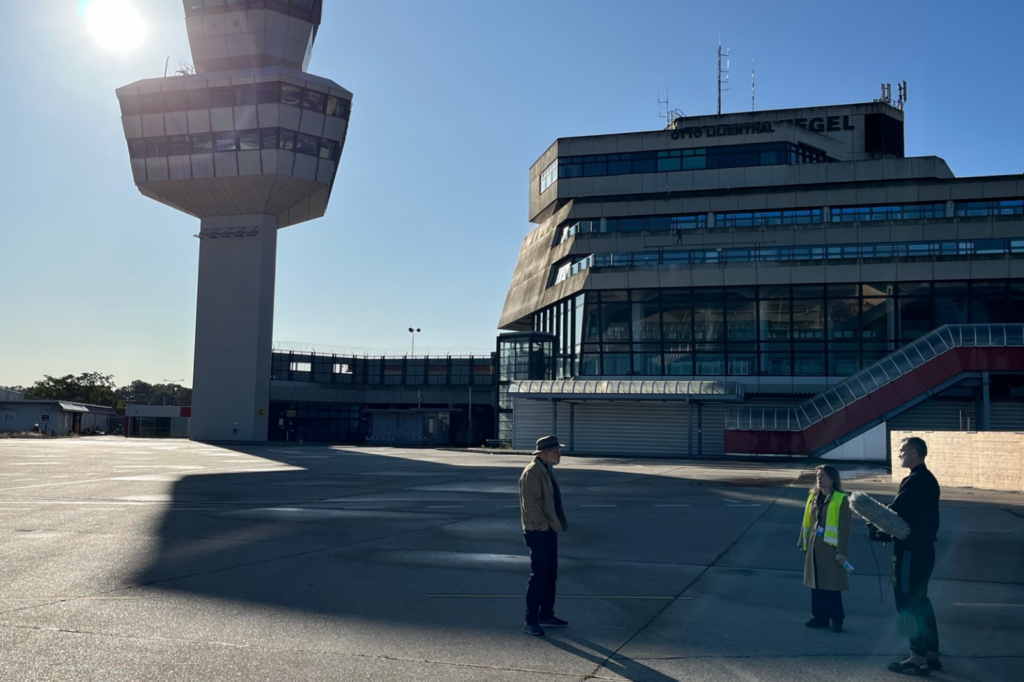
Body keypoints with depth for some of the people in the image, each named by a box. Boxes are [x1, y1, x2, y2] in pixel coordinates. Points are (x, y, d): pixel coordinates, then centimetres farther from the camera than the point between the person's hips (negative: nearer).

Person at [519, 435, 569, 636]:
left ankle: (546, 615, 27)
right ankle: (531, 621, 4)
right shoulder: (532, 472, -17)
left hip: (550, 530, 10)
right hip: (538, 532, -10)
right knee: (538, 577, -4)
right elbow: (531, 504, -22)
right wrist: (543, 525, -17)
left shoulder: (548, 470, 13)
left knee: (550, 575, 16)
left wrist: (558, 524, 13)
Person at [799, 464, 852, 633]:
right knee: (816, 583, 11)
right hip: (814, 547, 6)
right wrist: (803, 543, 13)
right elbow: (806, 522, 14)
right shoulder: (813, 496, 8)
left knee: (832, 585, -1)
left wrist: (842, 551, -13)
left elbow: (845, 528, -10)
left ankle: (837, 619, 11)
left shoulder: (841, 499, -9)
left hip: (831, 549, -6)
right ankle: (820, 616, 21)